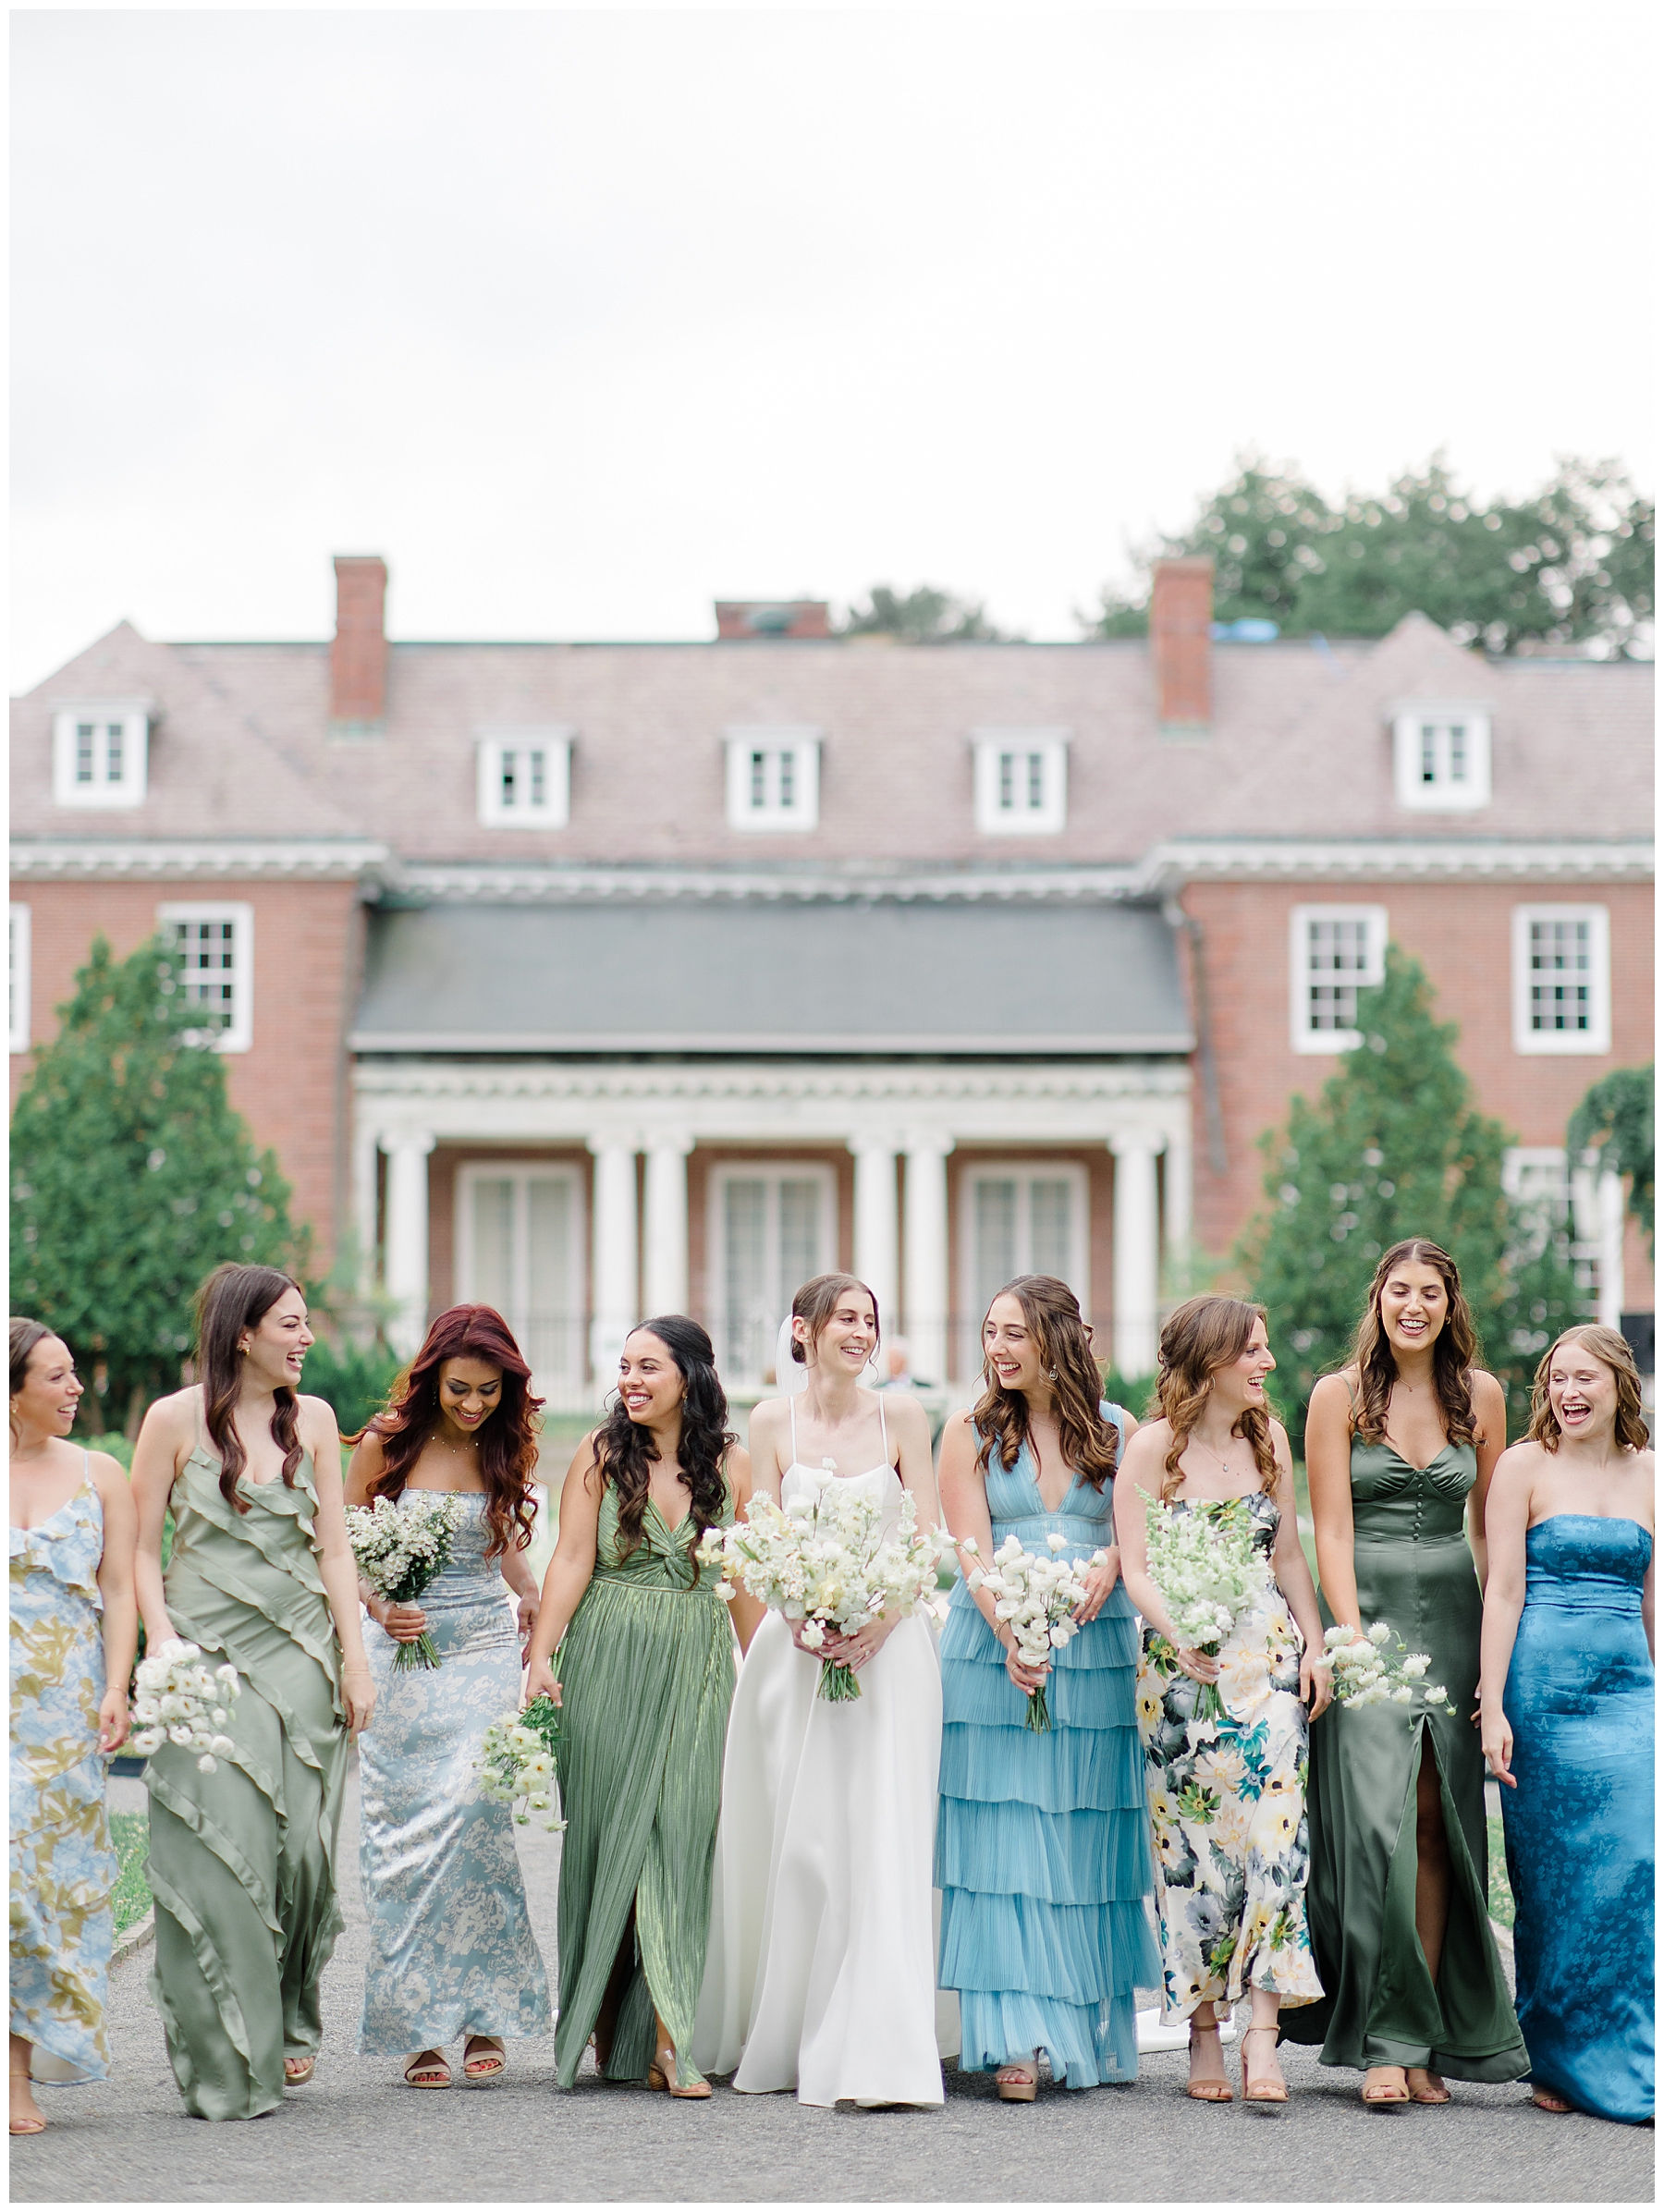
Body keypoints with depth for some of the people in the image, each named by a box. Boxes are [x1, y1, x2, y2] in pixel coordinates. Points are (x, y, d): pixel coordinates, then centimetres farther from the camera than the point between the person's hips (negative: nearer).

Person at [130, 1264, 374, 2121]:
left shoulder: (313, 1419, 9)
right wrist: (165, 1648, -12)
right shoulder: (175, 1420, -2)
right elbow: (143, 1551, 0)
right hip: (209, 1657, -3)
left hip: (301, 1657, 3)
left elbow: (333, 1547, 9)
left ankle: (287, 2027, 21)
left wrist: (354, 1657, 3)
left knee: (300, 1850, 1)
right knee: (220, 1852, -6)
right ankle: (226, 2063, 3)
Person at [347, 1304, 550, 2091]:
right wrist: (378, 1607, -14)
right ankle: (420, 2027, 3)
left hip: (486, 1649, 1)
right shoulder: (386, 1442, -4)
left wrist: (534, 1600, 11)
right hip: (404, 1653, -1)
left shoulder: (510, 1447, 3)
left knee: (471, 1815, -13)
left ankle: (483, 2010, -2)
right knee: (404, 1832, -3)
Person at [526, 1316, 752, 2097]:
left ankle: (665, 2038, -4)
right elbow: (572, 1559, -3)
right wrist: (542, 1655, -11)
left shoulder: (731, 1463, 5)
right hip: (609, 1660, -1)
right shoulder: (602, 1453, 2)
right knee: (609, 1832, 2)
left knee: (681, 1837, -4)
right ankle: (607, 2028, 14)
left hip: (697, 1666, 1)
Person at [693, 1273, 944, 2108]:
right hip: (794, 1646, 1)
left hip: (887, 1647, -1)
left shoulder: (901, 1416, 5)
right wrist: (807, 1622, -15)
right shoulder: (771, 1422, 6)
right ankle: (774, 2043, 17)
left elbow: (926, 1538, 1)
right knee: (789, 1842, 3)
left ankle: (876, 2056, -9)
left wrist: (880, 1623, -14)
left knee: (878, 1842, -8)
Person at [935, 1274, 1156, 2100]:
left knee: (1089, 1840, 4)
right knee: (1005, 1840, -7)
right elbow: (972, 1549, -5)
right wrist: (1011, 1639, -20)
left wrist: (1110, 1566, -14)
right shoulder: (971, 1432, 4)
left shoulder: (1118, 1431, 8)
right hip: (993, 1652, -1)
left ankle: (1092, 2029, 13)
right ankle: (1017, 2041, -8)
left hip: (1097, 1654, 1)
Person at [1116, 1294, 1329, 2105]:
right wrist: (1181, 1635, -23)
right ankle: (1204, 2031, 11)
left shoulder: (1268, 1438, 10)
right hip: (1180, 1665, -3)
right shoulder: (1153, 1446, -3)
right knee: (1192, 1843, 0)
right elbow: (1135, 1570, -7)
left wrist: (1314, 1648, 8)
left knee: (1273, 1831, -10)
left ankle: (1262, 2033, -11)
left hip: (1269, 1655, 3)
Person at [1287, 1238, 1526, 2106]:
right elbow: (1331, 1530, -4)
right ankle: (1384, 2042, -7)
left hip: (1452, 1619, 3)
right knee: (1375, 1821, -12)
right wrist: (1353, 1640, -13)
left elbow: (1488, 1524, 13)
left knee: (1438, 1823, 1)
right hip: (1366, 1611, -3)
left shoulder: (1480, 1393, 8)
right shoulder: (1339, 1395, 0)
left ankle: (1426, 2042, 6)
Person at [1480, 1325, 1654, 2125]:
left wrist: (1657, 1695, 16)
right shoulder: (1525, 1466, 1)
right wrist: (1493, 1706, -9)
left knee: (1632, 1865, -9)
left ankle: (1627, 2064, -1)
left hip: (1629, 1688, 3)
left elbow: (1651, 1599, 17)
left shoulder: (1646, 1474, 12)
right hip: (1543, 1687, -3)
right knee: (1554, 1877, 1)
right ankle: (1559, 2065, 13)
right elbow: (1504, 1589, -3)